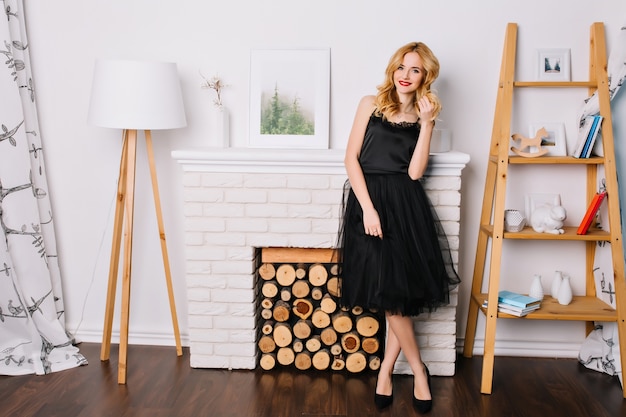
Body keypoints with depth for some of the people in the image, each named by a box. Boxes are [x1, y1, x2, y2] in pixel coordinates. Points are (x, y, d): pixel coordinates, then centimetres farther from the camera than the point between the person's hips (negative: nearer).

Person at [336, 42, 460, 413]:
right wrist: (368, 208, -13)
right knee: (389, 293, -4)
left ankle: (386, 369, 21)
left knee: (404, 292, 1)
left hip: (407, 205, 2)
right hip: (369, 200, -2)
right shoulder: (371, 104, 5)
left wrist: (427, 122, -7)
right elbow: (351, 157, -3)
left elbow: (415, 172, -3)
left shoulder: (423, 117, 10)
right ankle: (418, 369, 16)